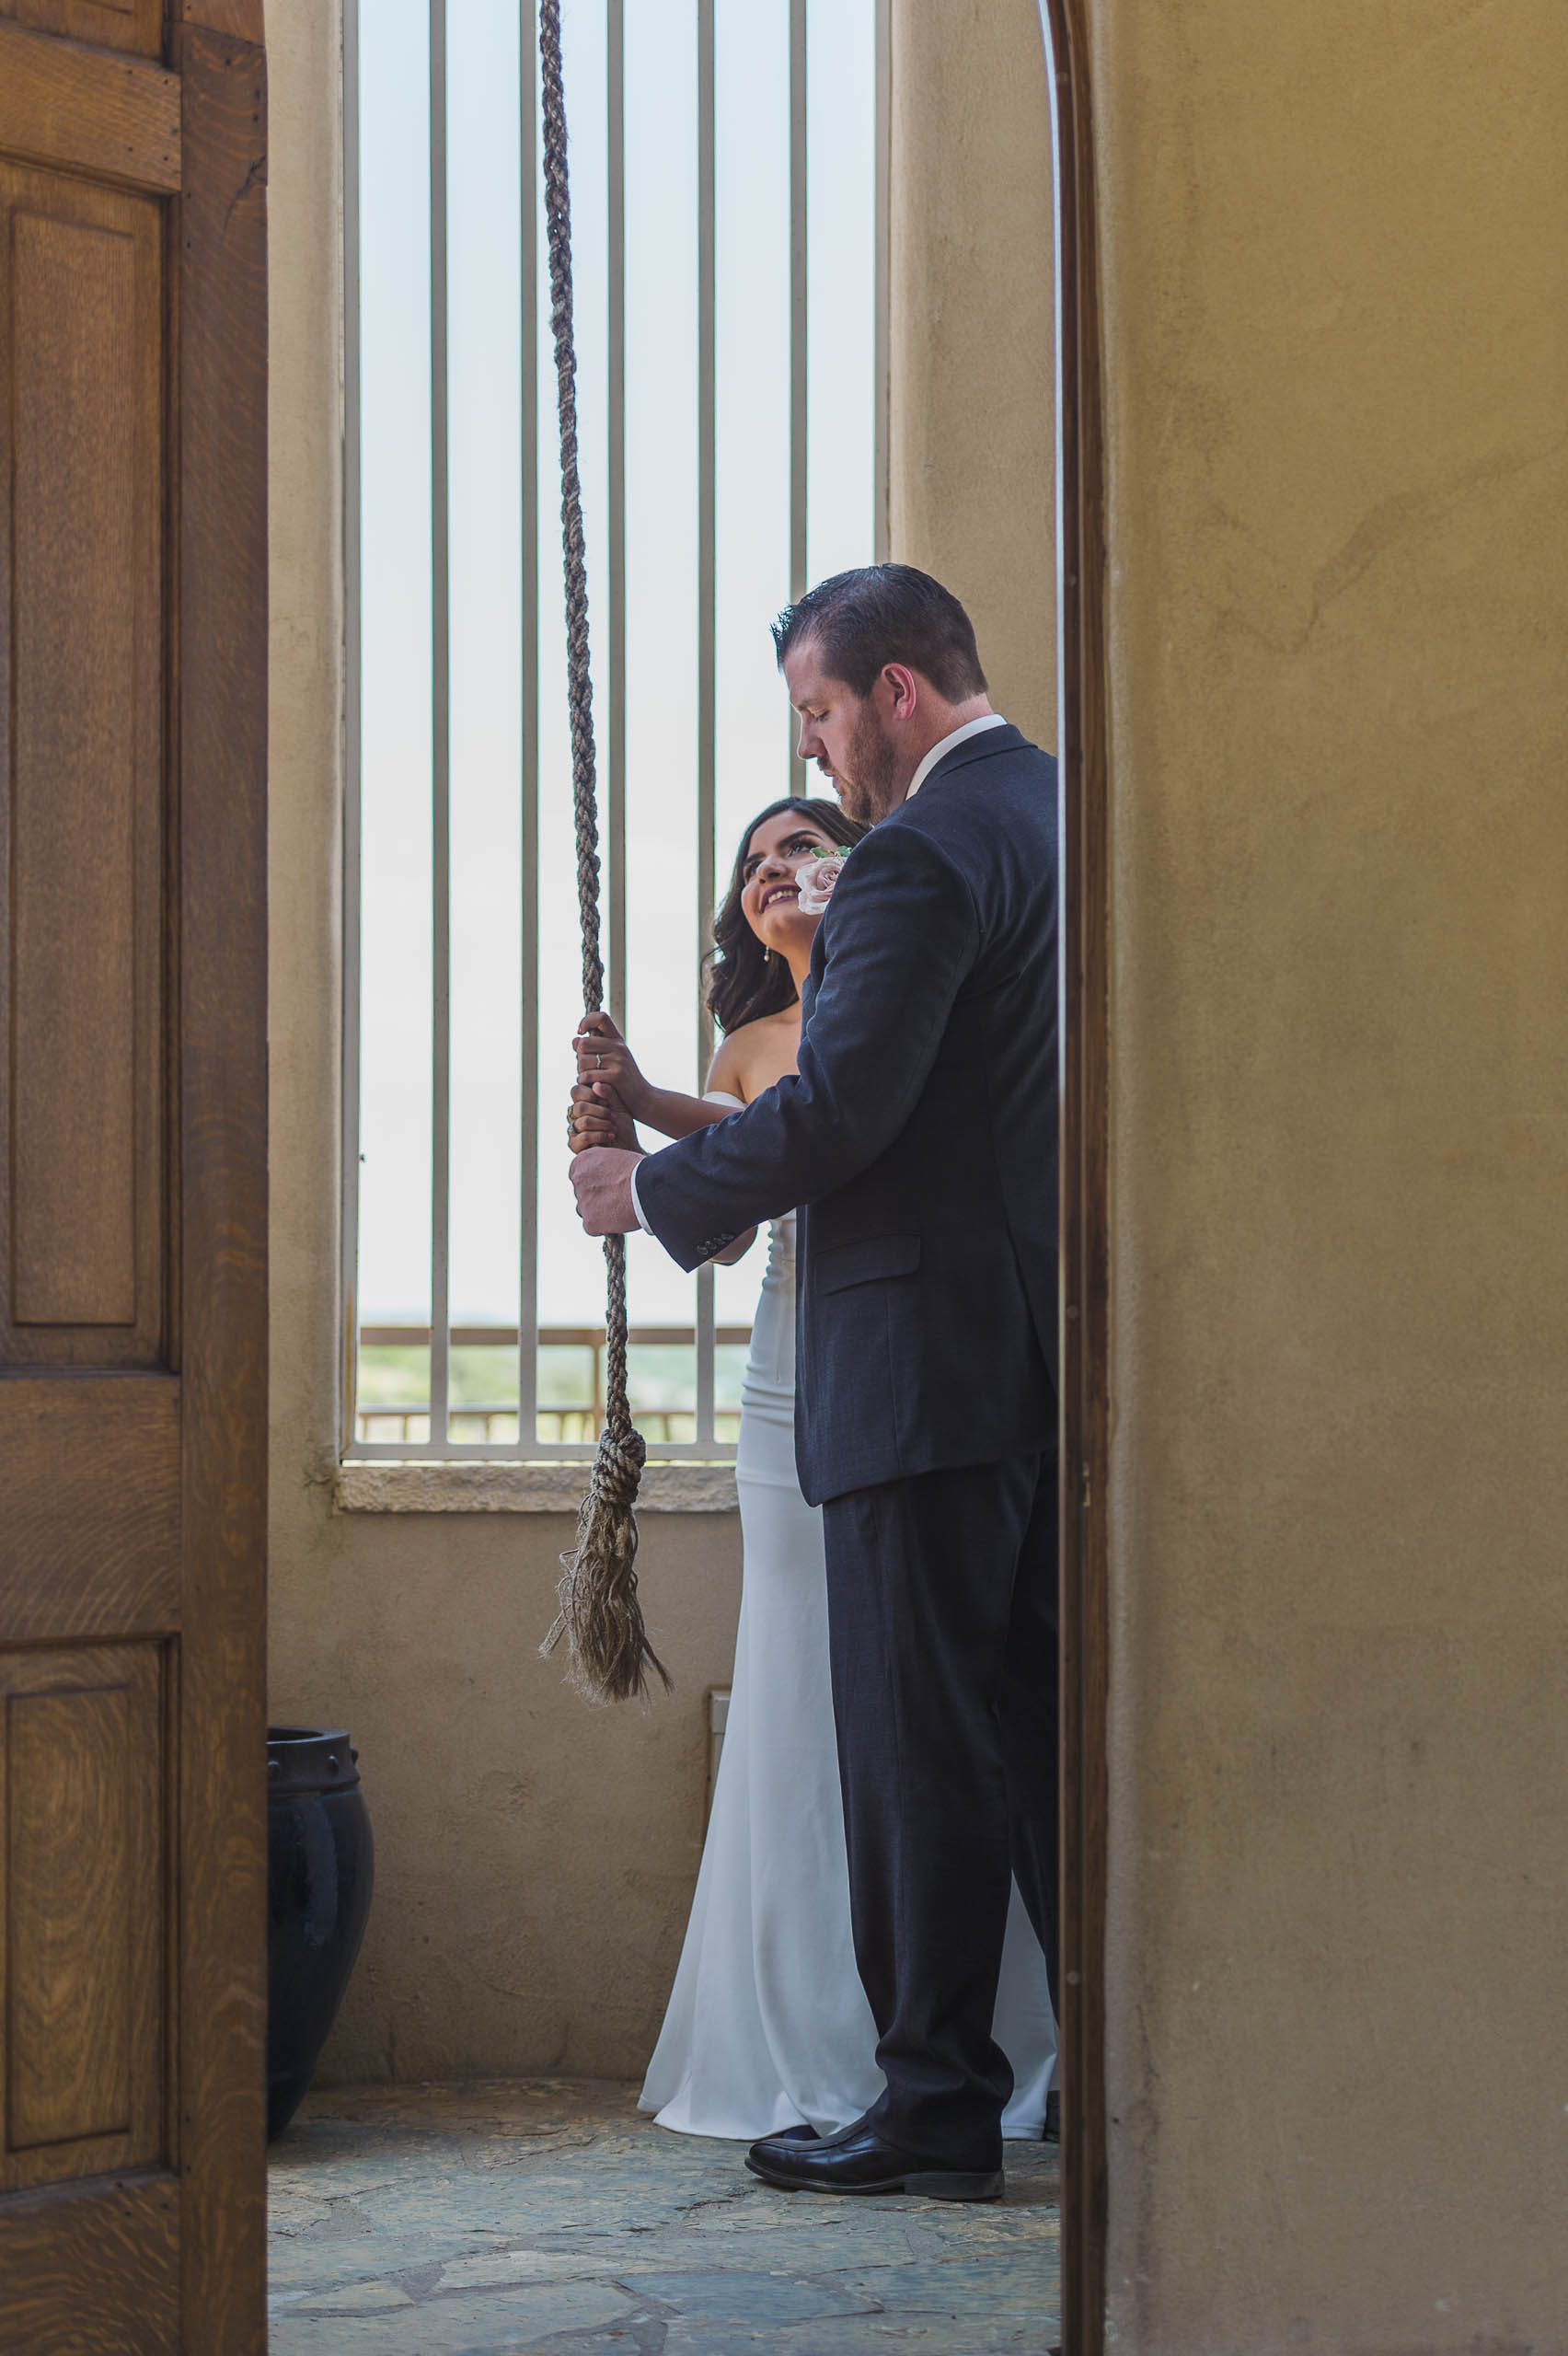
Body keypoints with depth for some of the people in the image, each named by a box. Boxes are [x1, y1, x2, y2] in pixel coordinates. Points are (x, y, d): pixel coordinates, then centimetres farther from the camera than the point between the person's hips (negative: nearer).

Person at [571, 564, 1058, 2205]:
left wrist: (653, 1191, -5)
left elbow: (837, 1110, -19)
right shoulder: (1063, 810, 15)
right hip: (1058, 1351, 9)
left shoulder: (922, 855, -15)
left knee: (923, 1737, -2)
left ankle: (939, 2101, 3)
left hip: (930, 1360, -9)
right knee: (1048, 1716, 13)